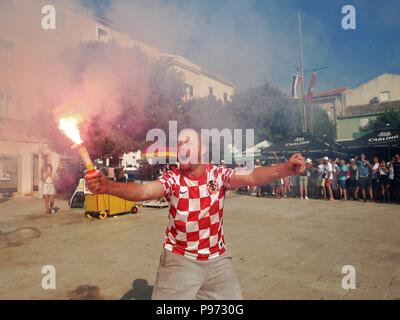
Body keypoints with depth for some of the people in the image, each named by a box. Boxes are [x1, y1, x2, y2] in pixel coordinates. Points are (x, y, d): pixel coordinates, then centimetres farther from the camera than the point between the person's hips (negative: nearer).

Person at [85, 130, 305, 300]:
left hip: (217, 259, 2)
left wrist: (286, 168, -41)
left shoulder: (218, 175, -10)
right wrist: (108, 186, -49)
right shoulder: (172, 180, -13)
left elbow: (253, 177, -24)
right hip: (179, 260, -1)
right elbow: (142, 191, -30)